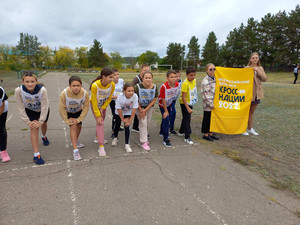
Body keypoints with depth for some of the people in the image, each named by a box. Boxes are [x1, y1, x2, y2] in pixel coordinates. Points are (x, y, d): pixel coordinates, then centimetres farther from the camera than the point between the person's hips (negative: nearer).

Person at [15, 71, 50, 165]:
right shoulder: (18, 90, -32)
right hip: (30, 111, 0)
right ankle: (36, 155, -8)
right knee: (34, 129, -14)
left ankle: (44, 137, 61)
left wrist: (41, 121, -24)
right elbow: (21, 108, -21)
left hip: (43, 110, 1)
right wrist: (28, 122, -19)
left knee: (43, 124, 24)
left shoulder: (42, 89, -38)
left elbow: (44, 107, -28)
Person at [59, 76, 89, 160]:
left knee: (79, 125, 10)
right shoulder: (64, 94, -35)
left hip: (78, 111, 3)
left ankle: (75, 141, 40)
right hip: (68, 112, -3)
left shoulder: (85, 93, -30)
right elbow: (62, 109, -23)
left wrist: (79, 119, -19)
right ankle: (75, 150, -14)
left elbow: (86, 107, -19)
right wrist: (68, 121, -19)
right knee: (73, 126, -16)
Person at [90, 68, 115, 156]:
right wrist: (98, 116, -24)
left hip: (104, 104, 5)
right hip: (95, 104, -4)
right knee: (100, 122, -15)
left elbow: (109, 98, -8)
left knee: (102, 121, 18)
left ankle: (98, 137, 43)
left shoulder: (112, 84, -24)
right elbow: (94, 101, -26)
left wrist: (103, 108, -10)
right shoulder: (95, 86, -35)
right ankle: (101, 147, -13)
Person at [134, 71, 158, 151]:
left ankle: (145, 137, 34)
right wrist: (140, 110, -12)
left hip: (150, 107, 3)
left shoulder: (154, 87, -16)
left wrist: (146, 110, -14)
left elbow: (154, 100, -10)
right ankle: (144, 142, 1)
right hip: (140, 107, -3)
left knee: (148, 123, 11)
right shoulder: (138, 87, -23)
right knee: (143, 123, -8)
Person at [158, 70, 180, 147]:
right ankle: (166, 139, -3)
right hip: (163, 104, -6)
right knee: (166, 118, -12)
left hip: (169, 103, 6)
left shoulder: (177, 84, -18)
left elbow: (175, 94, 0)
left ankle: (162, 132, 45)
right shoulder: (164, 86, -34)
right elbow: (163, 100, -27)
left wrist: (171, 104, 9)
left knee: (166, 118, 19)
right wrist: (165, 111, -21)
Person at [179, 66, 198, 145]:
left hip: (190, 102, 8)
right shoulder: (185, 83, -26)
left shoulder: (194, 80, -2)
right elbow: (183, 97, -26)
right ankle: (187, 137, 4)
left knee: (186, 118, 20)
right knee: (187, 119, -4)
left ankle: (181, 131, 38)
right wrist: (188, 108, -27)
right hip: (184, 103, -8)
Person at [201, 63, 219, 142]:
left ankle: (210, 133, 27)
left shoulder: (215, 79, 10)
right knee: (207, 119, 4)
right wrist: (210, 104, -15)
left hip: (214, 104, 7)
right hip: (208, 105, -7)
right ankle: (206, 134, 16)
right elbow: (205, 94, -16)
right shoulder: (205, 81, -13)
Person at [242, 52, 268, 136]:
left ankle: (250, 129, 24)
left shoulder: (260, 68, 9)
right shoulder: (247, 68, -6)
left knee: (252, 112, 14)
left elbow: (265, 79, -3)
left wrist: (258, 71, -13)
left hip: (257, 93, 5)